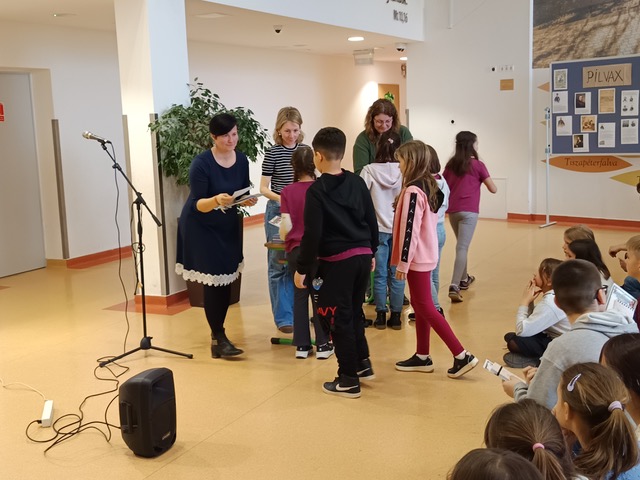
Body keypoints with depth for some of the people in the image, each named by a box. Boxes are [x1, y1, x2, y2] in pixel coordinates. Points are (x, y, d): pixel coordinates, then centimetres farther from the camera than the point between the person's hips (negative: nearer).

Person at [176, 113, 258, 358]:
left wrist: (249, 200, -20)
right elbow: (197, 204, -23)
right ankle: (218, 338, 2)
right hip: (200, 228, -6)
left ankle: (217, 333, 23)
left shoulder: (241, 160, -5)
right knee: (214, 282, -8)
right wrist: (217, 200, -42)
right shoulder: (201, 164, -22)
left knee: (226, 280, 7)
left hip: (228, 227, 6)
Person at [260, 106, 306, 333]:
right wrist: (279, 197, -24)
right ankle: (283, 317, 8)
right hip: (278, 212, -4)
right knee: (279, 265, 1)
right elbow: (264, 188, -7)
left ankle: (296, 311, 23)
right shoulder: (273, 153, -6)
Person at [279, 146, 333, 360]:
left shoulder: (287, 192, -4)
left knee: (300, 296, 12)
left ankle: (302, 345, 14)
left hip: (296, 250, 1)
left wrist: (284, 238, 15)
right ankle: (323, 345, 12)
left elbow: (286, 226, -6)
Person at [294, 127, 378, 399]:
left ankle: (348, 380, 10)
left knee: (339, 319, 4)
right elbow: (372, 221, 11)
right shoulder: (358, 183, 6)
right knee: (354, 313, 22)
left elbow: (312, 234, -14)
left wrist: (302, 268, -6)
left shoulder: (316, 190, -11)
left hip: (337, 261, -6)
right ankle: (363, 365, 30)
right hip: (363, 256, 6)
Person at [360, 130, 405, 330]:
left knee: (380, 274, 8)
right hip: (400, 229, 1)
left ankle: (381, 315, 12)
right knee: (396, 274, 9)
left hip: (378, 228, -1)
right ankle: (395, 315, 14)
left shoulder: (369, 170, -7)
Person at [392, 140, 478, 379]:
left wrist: (403, 261, -18)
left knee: (425, 307, -3)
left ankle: (462, 356, -2)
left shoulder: (412, 191, -20)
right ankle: (422, 357, 22)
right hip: (426, 254, 9)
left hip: (417, 258, -9)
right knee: (420, 305, 15)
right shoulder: (430, 187, 9)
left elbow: (410, 229, -22)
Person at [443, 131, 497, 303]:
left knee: (461, 245, 23)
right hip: (468, 211, -5)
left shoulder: (450, 164, 11)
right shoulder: (477, 165, -2)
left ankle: (464, 279, 36)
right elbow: (493, 189, 2)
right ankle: (454, 287, -22)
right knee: (462, 247, -10)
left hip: (452, 210, 5)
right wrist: (482, 180, 19)